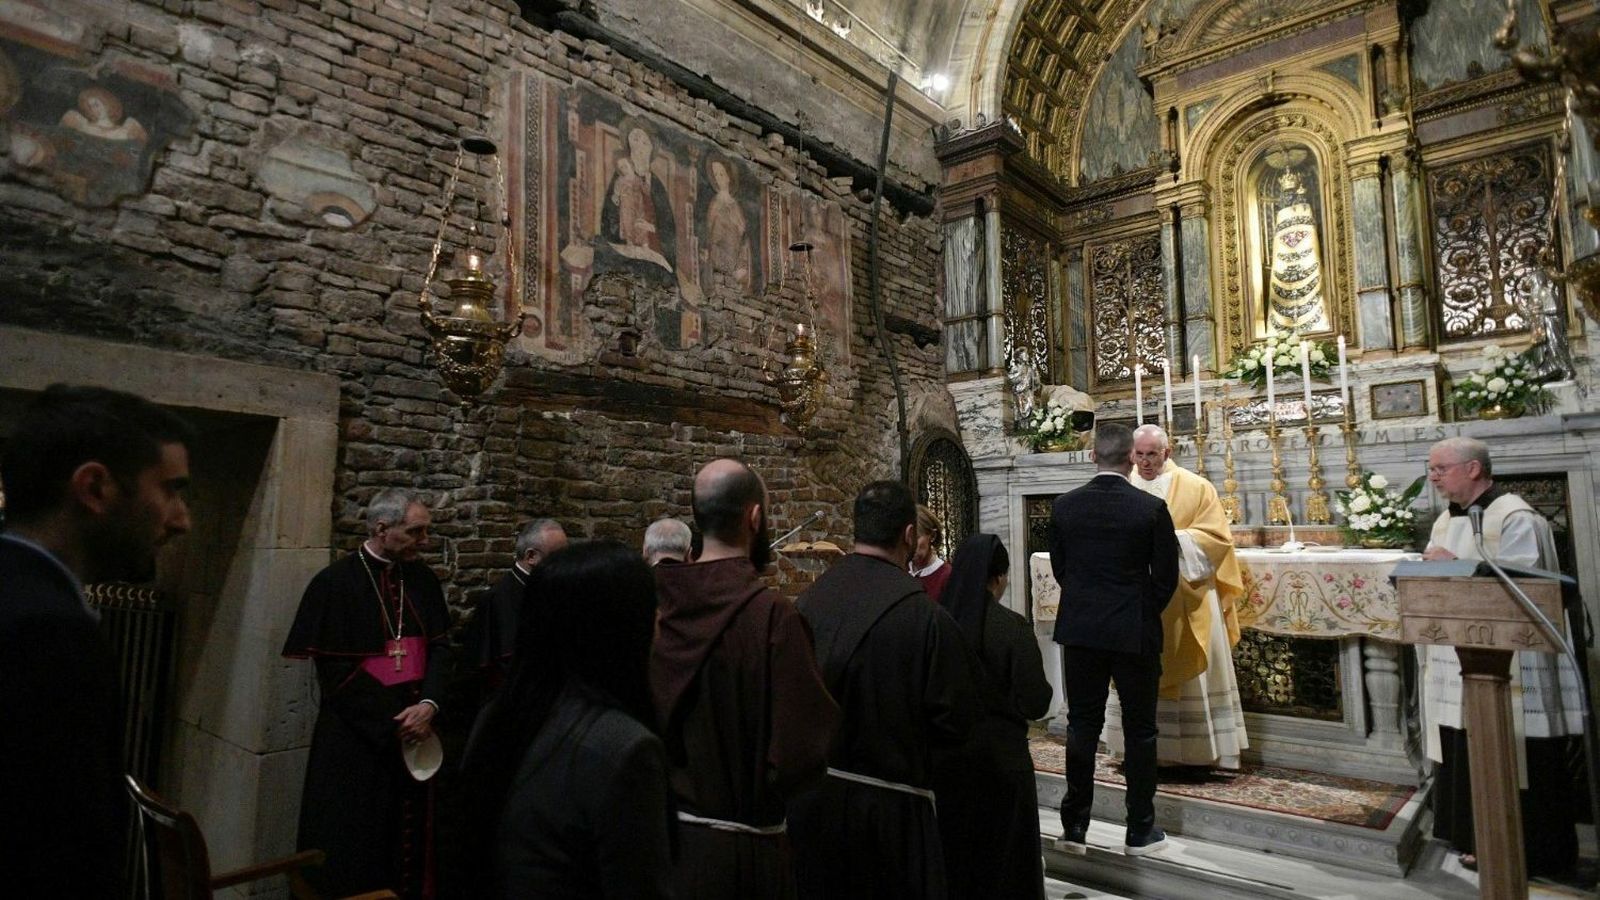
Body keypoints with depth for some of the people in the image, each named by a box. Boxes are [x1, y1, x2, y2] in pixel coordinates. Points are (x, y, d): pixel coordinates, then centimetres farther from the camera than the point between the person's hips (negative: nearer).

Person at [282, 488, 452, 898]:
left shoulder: (424, 580, 4)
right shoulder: (334, 584, -11)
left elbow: (440, 647, 4)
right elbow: (336, 673, -12)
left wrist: (428, 704, -14)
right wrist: (395, 723, -13)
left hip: (415, 729, 4)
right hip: (356, 740, -4)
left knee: (409, 838, 13)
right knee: (355, 846, 8)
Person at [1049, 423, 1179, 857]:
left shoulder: (1064, 506, -4)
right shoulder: (1151, 508, -11)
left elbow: (1059, 568, 5)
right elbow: (1166, 577, -5)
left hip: (1079, 630, 3)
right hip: (1135, 632, -2)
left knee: (1082, 726, 11)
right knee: (1139, 730, 10)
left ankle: (1074, 826, 17)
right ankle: (1140, 831, 19)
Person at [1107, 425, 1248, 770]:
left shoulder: (1196, 487, 0)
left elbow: (1217, 537, -5)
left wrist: (1173, 539, -18)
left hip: (1186, 600, -3)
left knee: (1192, 675, 3)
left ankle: (1203, 748, 14)